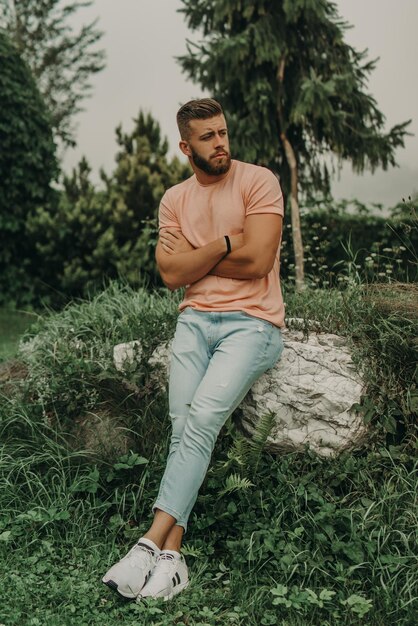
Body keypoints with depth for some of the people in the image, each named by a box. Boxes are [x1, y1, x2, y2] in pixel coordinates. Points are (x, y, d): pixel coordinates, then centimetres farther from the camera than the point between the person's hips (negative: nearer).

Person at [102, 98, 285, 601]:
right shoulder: (174, 199, 13)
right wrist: (224, 244, -5)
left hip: (252, 321, -4)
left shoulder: (258, 181, -1)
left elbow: (256, 261, -12)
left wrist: (194, 256, -1)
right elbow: (172, 274, 3)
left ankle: (153, 541, -23)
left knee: (202, 417, -23)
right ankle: (172, 555, -16)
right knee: (183, 426, -15)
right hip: (196, 319, 4)